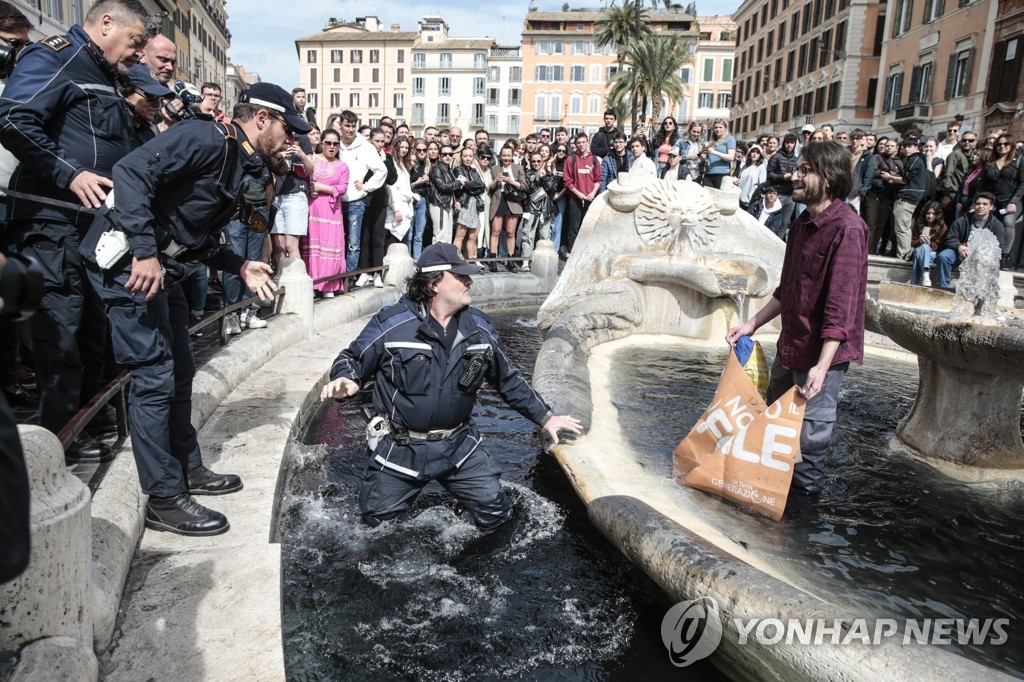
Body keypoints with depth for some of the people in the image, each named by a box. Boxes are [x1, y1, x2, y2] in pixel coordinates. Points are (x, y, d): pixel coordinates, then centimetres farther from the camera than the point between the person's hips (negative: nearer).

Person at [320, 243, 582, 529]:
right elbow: (353, 358, -6)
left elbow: (509, 379, 9)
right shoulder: (392, 323, -14)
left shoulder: (480, 328, 0)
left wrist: (545, 418, 10)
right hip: (401, 449, -2)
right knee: (377, 522, 9)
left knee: (496, 515, 3)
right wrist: (344, 380, -30)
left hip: (459, 446, 3)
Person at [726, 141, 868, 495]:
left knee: (809, 435, 4)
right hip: (790, 346, 9)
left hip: (820, 352, -9)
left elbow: (841, 306, -25)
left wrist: (822, 366, -29)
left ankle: (805, 490, 25)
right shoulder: (802, 223, 9)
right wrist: (752, 324, 13)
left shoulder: (847, 228, -20)